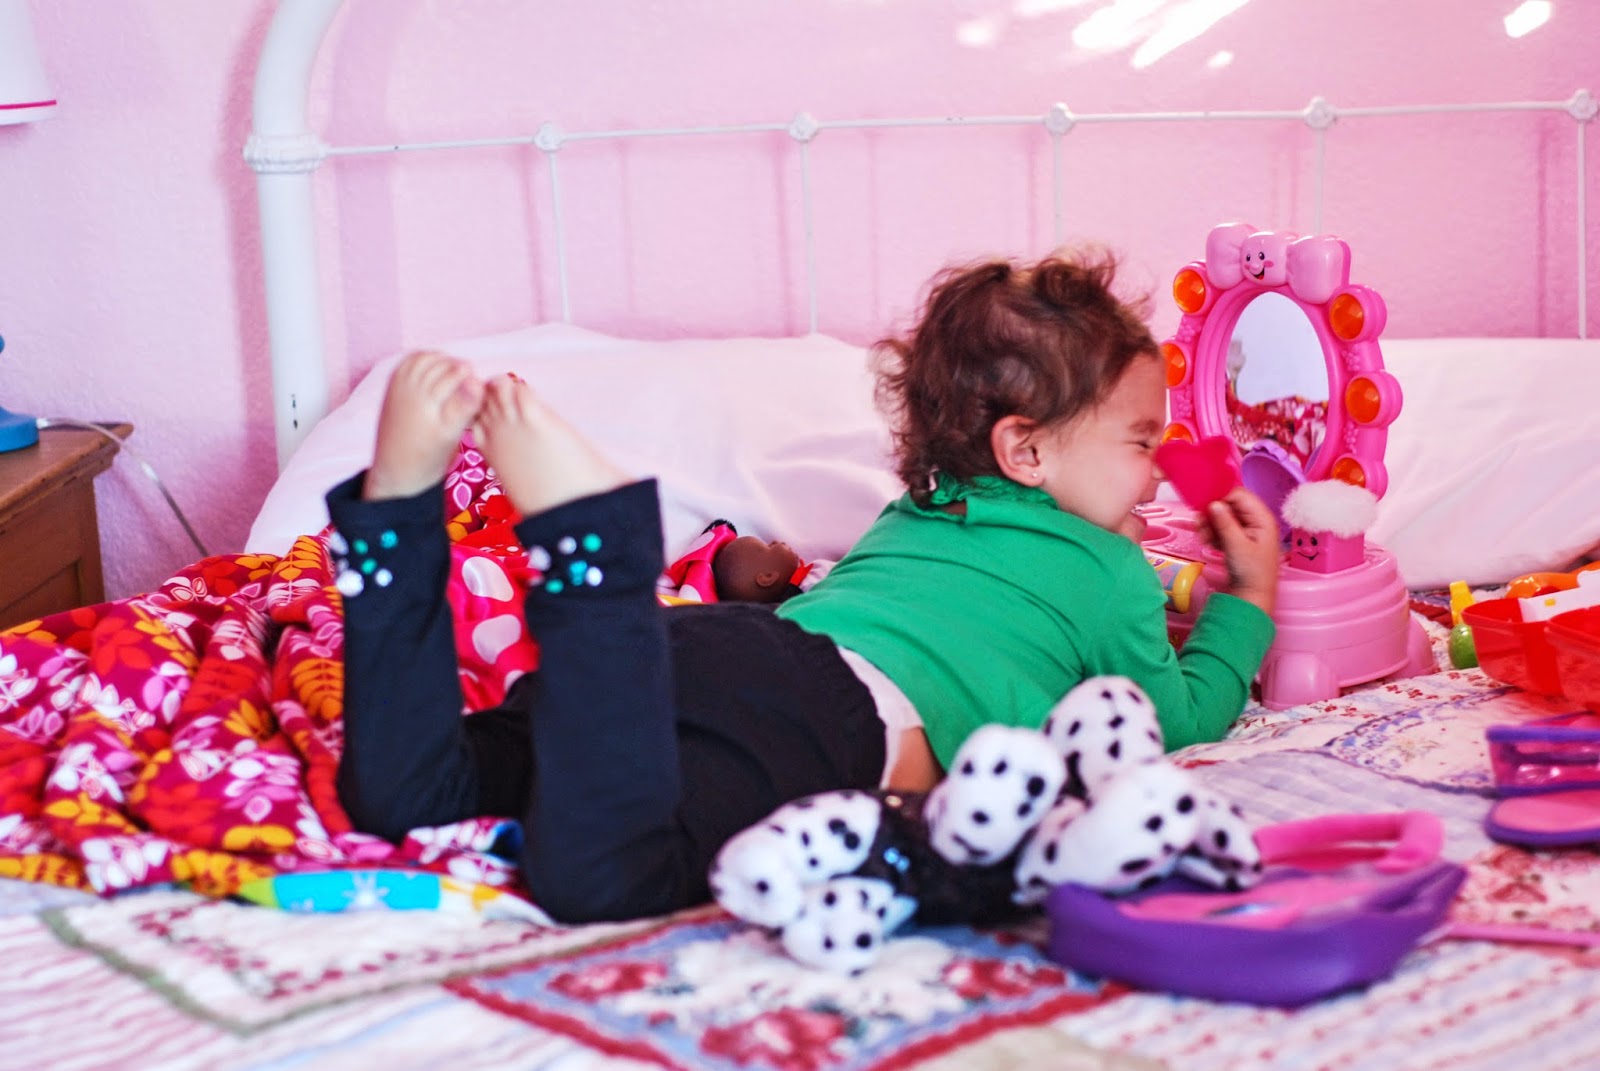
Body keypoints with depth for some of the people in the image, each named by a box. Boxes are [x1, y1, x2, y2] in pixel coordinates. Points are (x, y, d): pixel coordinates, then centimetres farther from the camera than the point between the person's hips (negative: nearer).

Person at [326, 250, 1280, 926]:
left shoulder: (914, 514, 39)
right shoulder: (1111, 572, 20)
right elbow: (1179, 720, 32)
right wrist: (1248, 604, 46)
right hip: (829, 712, -7)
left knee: (402, 794, -3)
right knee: (596, 877, -35)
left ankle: (400, 502, -18)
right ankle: (586, 538, -41)